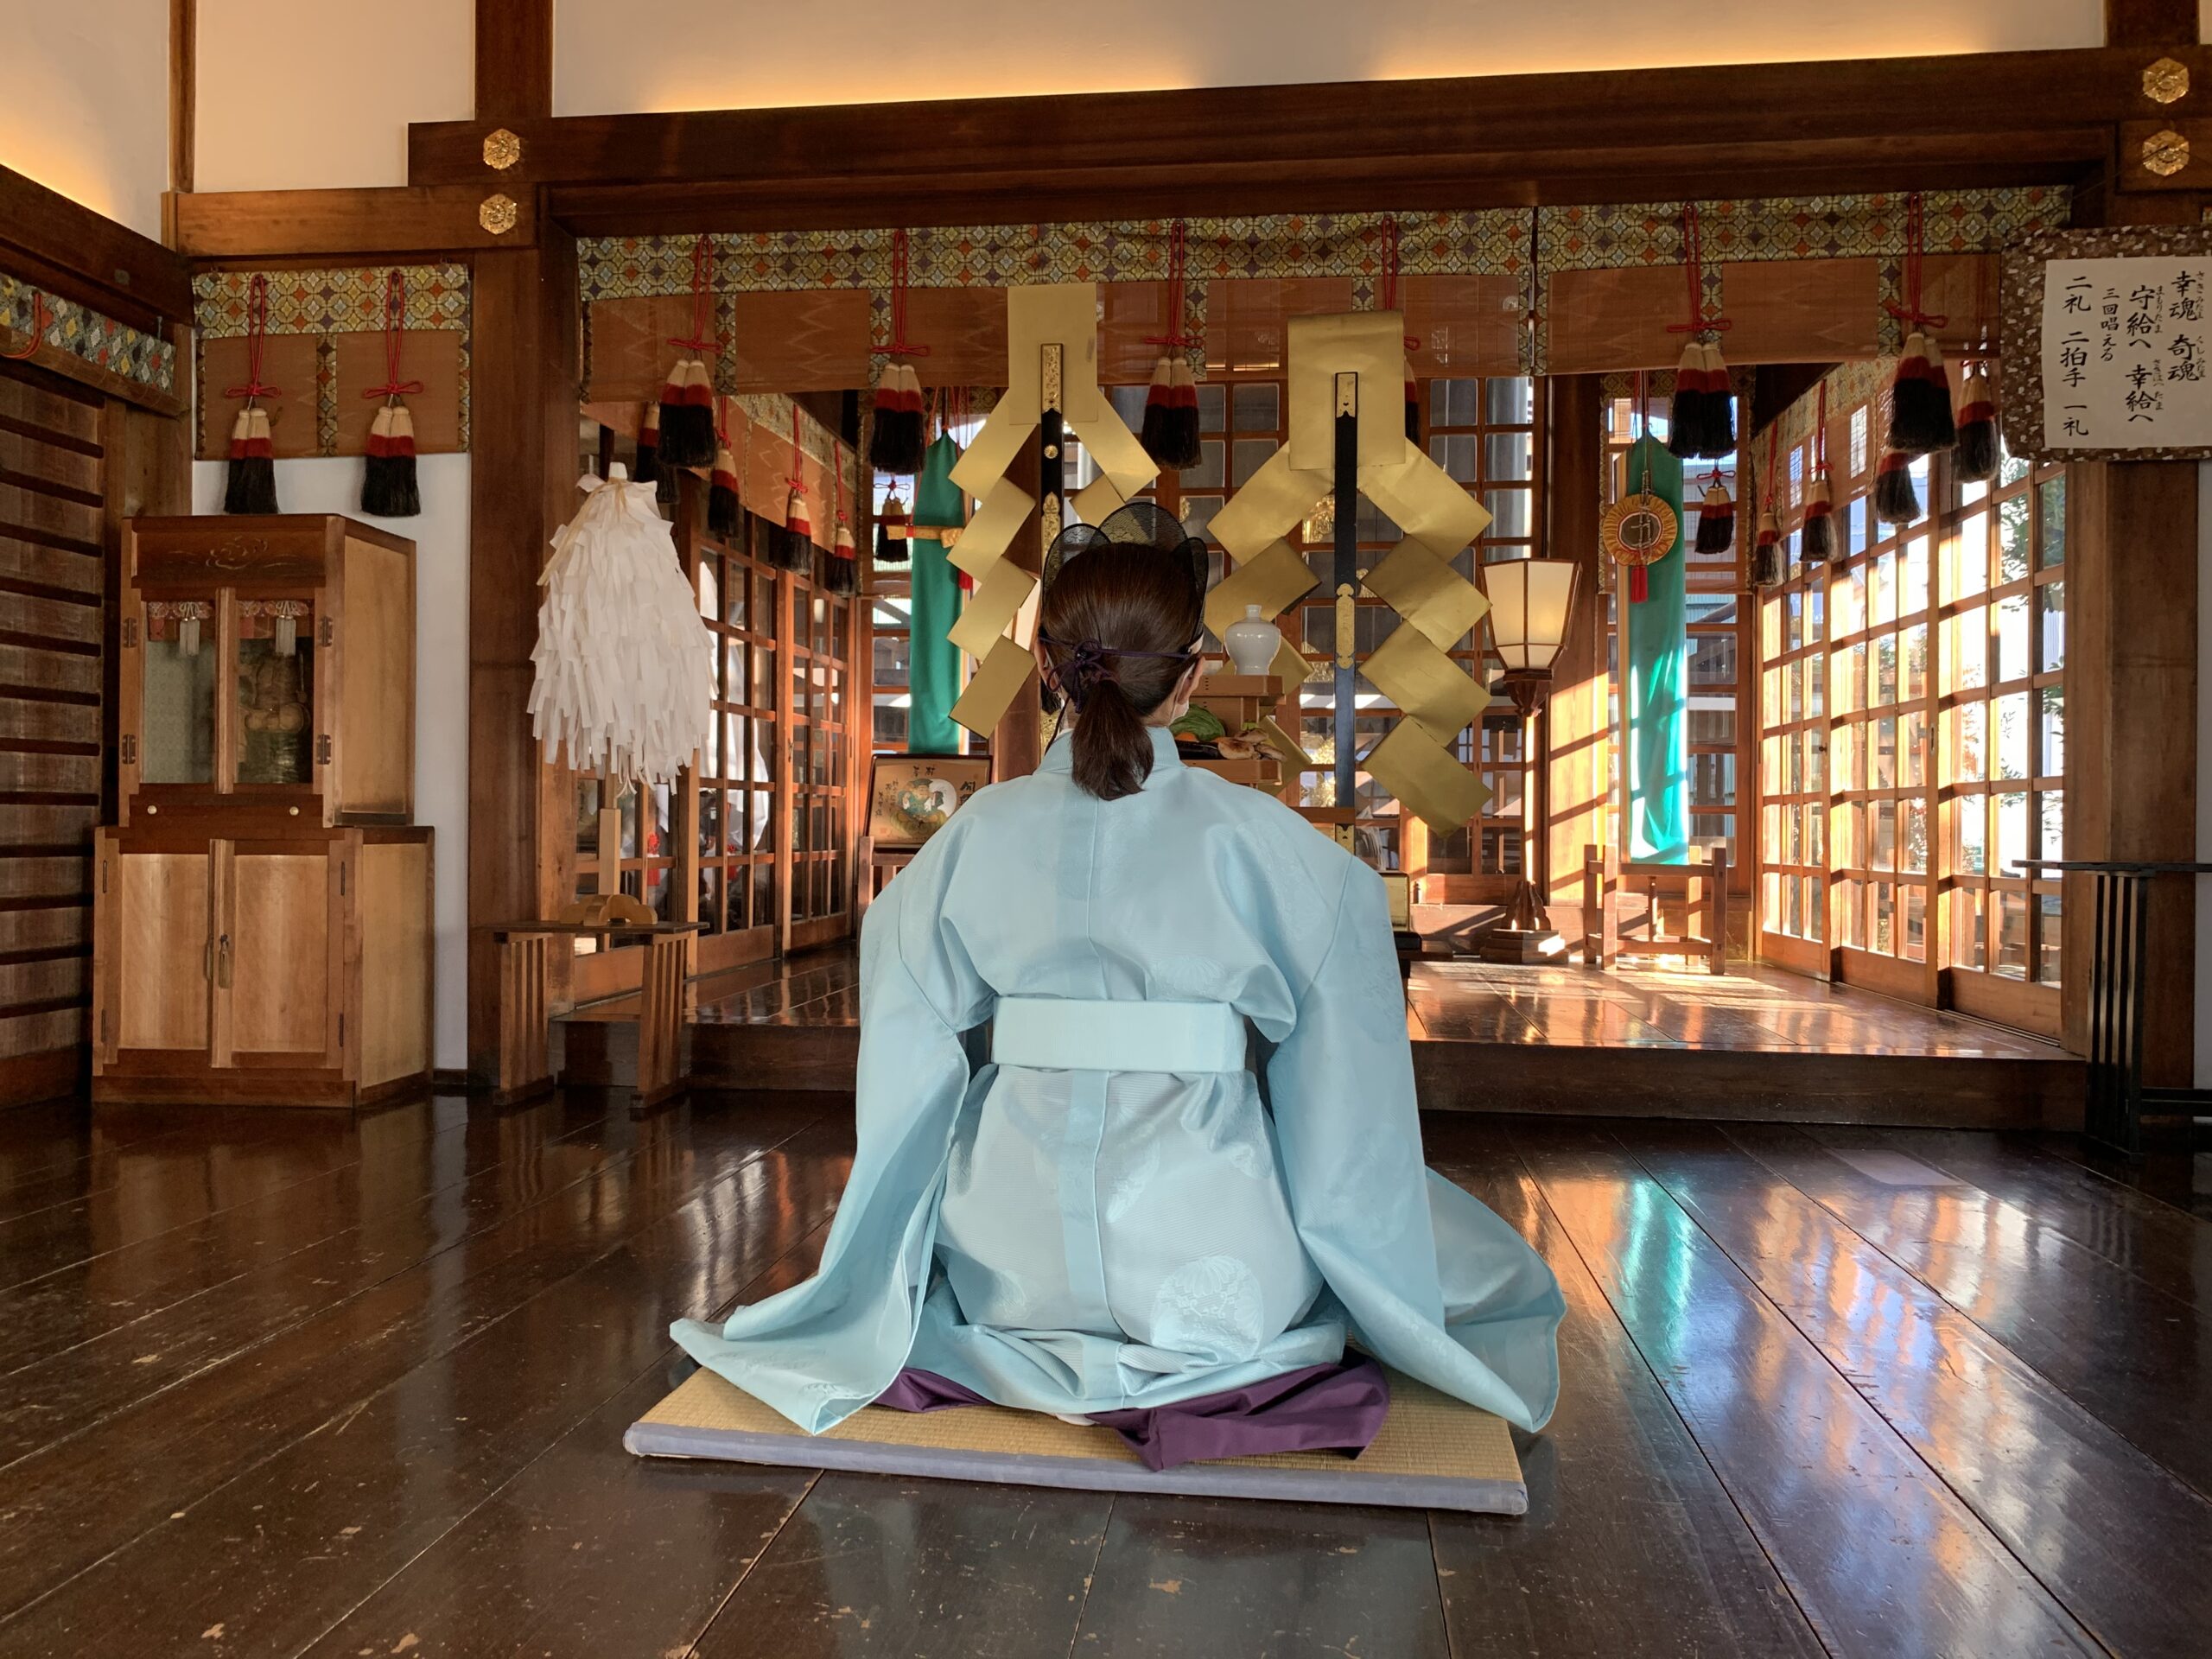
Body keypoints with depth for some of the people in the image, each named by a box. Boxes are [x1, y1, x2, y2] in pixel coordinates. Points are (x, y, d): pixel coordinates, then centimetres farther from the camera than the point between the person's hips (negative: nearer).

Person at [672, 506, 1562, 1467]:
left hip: (1012, 1266, 4)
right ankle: (1211, 1362, 18)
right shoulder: (1259, 840, -9)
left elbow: (909, 1057, 4)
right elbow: (1343, 1077, -2)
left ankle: (1026, 1357, 19)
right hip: (1208, 1260, -3)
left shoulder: (976, 837, -3)